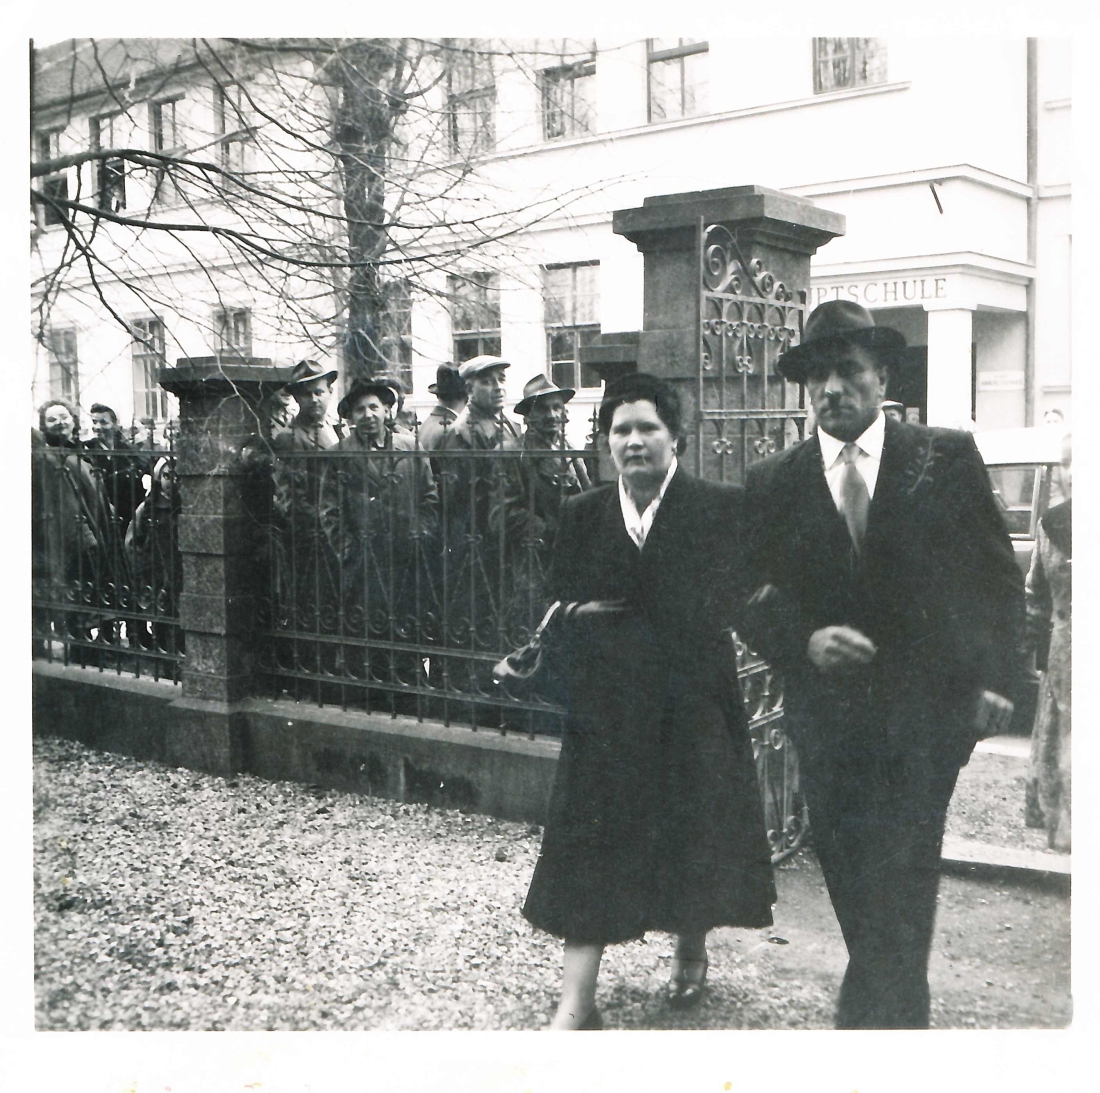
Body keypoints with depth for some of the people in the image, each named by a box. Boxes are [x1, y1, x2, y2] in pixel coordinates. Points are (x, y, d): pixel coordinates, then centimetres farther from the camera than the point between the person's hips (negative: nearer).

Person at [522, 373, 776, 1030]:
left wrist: (611, 611, -13)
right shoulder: (583, 516, 6)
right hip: (607, 706, 2)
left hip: (692, 703, -2)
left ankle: (691, 953, 38)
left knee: (693, 834, 11)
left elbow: (714, 611, -13)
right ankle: (577, 1004, 5)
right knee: (591, 843, -1)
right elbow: (567, 605, 2)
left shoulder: (718, 508, -5)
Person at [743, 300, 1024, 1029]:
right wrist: (805, 642, -16)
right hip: (827, 714, 2)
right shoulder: (773, 484, 5)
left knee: (896, 892, -9)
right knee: (857, 893, 8)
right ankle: (898, 1017, 26)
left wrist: (995, 678, -3)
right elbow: (756, 602, 3)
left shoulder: (947, 458, 2)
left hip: (924, 711, -2)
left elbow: (999, 578, 5)